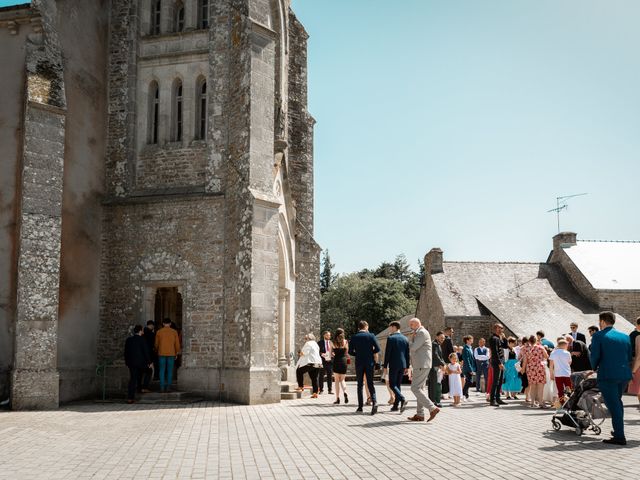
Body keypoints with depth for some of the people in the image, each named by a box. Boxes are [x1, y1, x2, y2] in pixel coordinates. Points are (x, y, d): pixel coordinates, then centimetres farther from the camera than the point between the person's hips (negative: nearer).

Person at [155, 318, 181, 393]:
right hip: (171, 354, 0)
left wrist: (157, 351, 24)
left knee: (162, 371, 4)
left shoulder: (159, 332, 1)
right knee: (170, 371, 5)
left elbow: (156, 343, 7)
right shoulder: (174, 332, 0)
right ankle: (168, 387, 2)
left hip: (161, 353, 0)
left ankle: (162, 387, -1)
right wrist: (177, 353, 12)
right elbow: (177, 344, 2)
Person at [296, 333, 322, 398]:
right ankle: (315, 393, 5)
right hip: (318, 363, 9)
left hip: (311, 363, -9)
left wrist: (300, 353, 6)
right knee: (314, 378, 8)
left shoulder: (308, 344, -7)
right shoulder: (315, 344, 22)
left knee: (299, 371, 3)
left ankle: (301, 386, 3)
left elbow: (305, 353, -14)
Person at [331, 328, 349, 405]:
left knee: (337, 380, 7)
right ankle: (344, 392, -15)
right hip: (343, 361, 1)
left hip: (336, 361, -1)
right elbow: (347, 353, 3)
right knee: (342, 380, 13)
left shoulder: (333, 342, -2)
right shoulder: (345, 342, 1)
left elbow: (331, 353, 0)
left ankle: (337, 398, 4)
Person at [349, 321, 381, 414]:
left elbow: (350, 351, -1)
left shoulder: (354, 337, 1)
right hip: (369, 362, 0)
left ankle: (360, 406, 8)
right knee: (370, 384, 4)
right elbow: (377, 349, -10)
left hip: (359, 363, 1)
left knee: (360, 385, 9)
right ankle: (374, 402, -18)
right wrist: (371, 352, 9)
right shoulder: (371, 336, -2)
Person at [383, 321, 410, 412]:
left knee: (392, 385, -1)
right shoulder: (405, 339, 9)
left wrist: (385, 366, -5)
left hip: (393, 365, -6)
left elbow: (387, 353, -11)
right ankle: (396, 405, 14)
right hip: (402, 365, 6)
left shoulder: (390, 338, -9)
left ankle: (402, 399, -22)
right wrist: (407, 367, 15)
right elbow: (407, 354, 10)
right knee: (398, 384, 13)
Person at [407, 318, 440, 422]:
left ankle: (432, 408, -17)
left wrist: (410, 339, -2)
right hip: (420, 366, 11)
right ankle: (420, 415, 11)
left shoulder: (422, 333, -11)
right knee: (419, 389, 10)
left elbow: (413, 348, -17)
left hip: (422, 366, -11)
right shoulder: (419, 333, 22)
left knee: (415, 388, -13)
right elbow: (413, 349, 23)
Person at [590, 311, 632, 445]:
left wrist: (595, 368, 8)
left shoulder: (598, 336, -5)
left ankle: (619, 437, -4)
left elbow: (594, 356, -10)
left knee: (613, 405, -2)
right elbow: (629, 357, 13)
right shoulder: (625, 337, 11)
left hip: (607, 375, -6)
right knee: (617, 402, 24)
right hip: (624, 374, 6)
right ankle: (618, 431, 33)